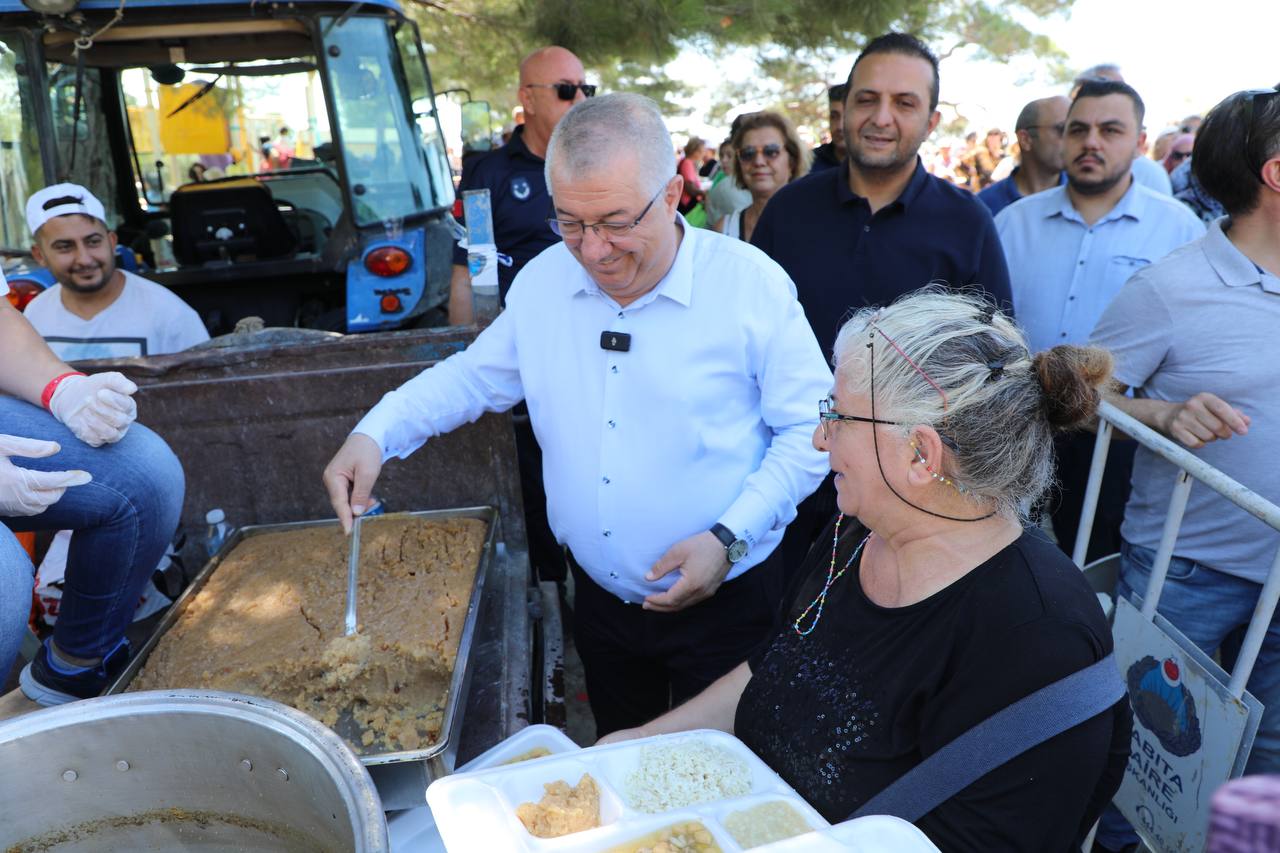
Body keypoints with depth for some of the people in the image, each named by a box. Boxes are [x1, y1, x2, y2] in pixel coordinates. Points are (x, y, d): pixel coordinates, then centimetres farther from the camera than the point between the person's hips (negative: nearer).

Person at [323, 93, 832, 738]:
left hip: (725, 604, -4)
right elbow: (477, 374, 10)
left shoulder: (752, 284, -15)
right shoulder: (543, 281, -2)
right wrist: (375, 435, -4)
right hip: (601, 601, 4)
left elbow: (812, 430, -11)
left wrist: (729, 537, -20)